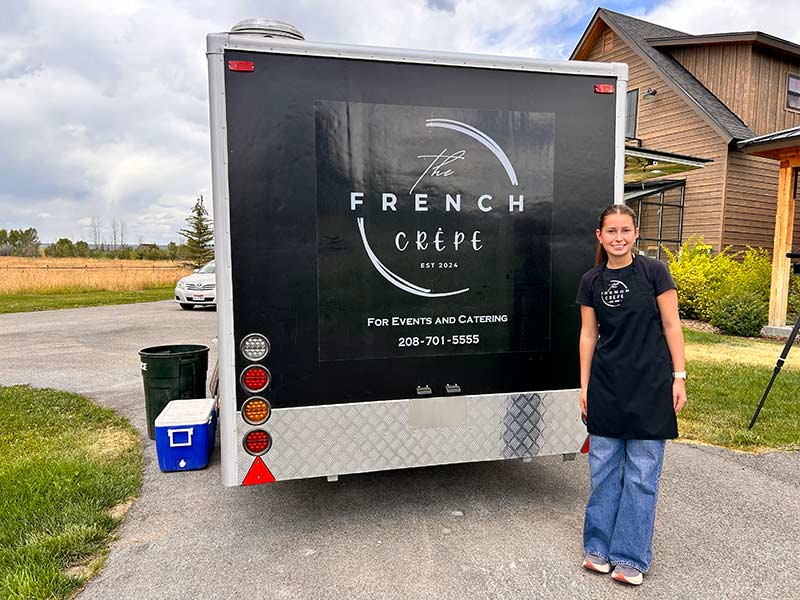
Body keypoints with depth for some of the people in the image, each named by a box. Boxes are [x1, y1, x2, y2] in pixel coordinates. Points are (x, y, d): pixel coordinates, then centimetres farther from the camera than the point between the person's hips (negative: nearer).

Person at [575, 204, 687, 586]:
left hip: (649, 385, -2)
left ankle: (631, 558, 18)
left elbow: (671, 326, -2)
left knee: (641, 473, 4)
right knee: (604, 468, 9)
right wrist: (584, 385, 6)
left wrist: (679, 376, -5)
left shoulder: (654, 272, -4)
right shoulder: (591, 282, 4)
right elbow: (588, 335, 7)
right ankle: (599, 549, 24)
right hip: (606, 386, 3)